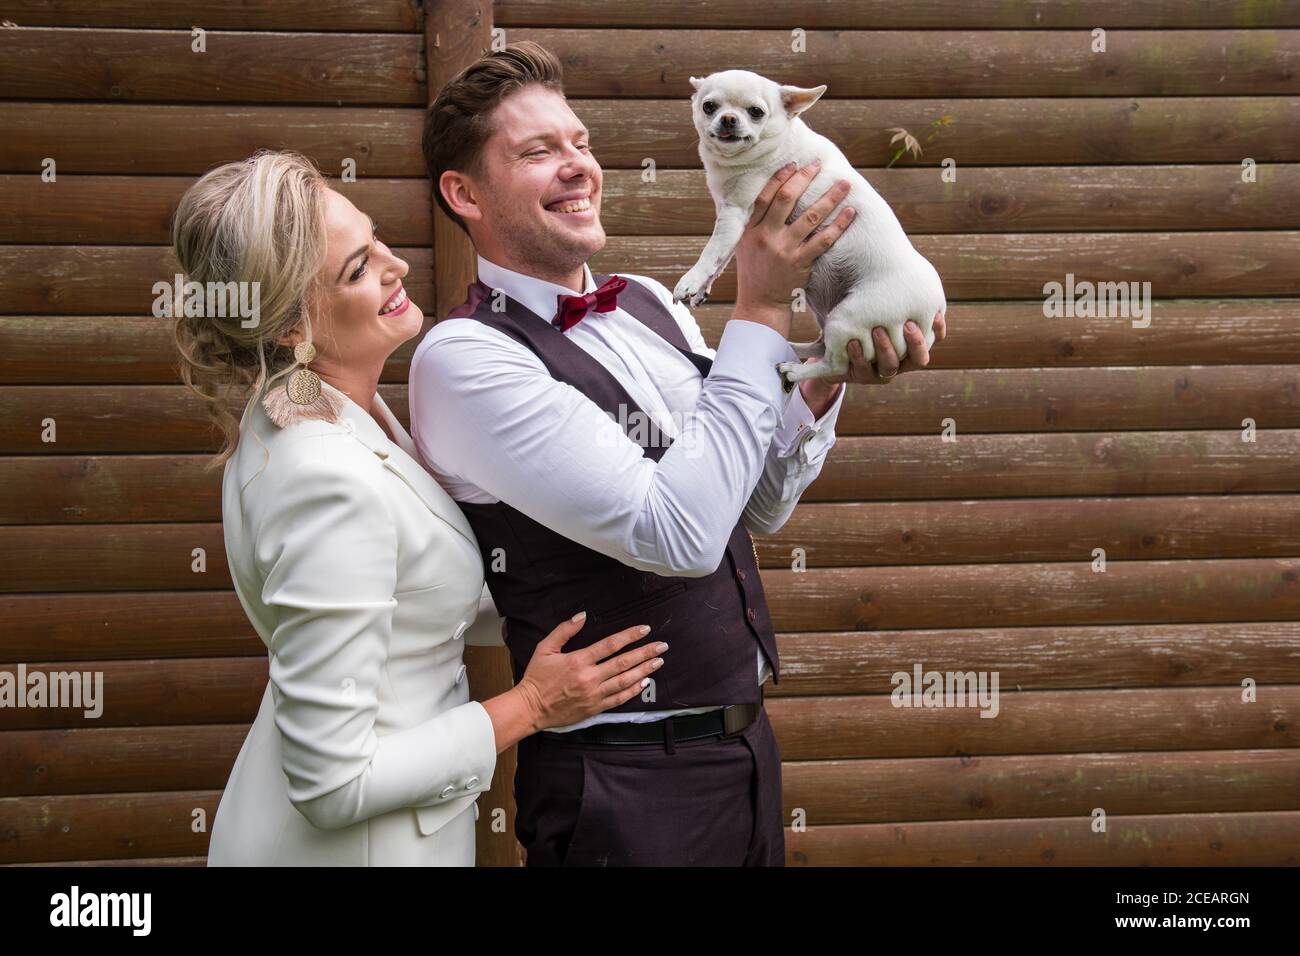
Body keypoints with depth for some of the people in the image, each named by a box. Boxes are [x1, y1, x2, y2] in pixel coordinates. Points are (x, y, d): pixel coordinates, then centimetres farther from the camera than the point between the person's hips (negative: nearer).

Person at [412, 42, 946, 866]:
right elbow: (681, 533, -25)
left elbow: (759, 506, 12)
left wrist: (828, 378, -5)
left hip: (744, 744, 7)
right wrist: (762, 310, -21)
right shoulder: (463, 358, -17)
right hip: (628, 786, -7)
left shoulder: (649, 304, 6)